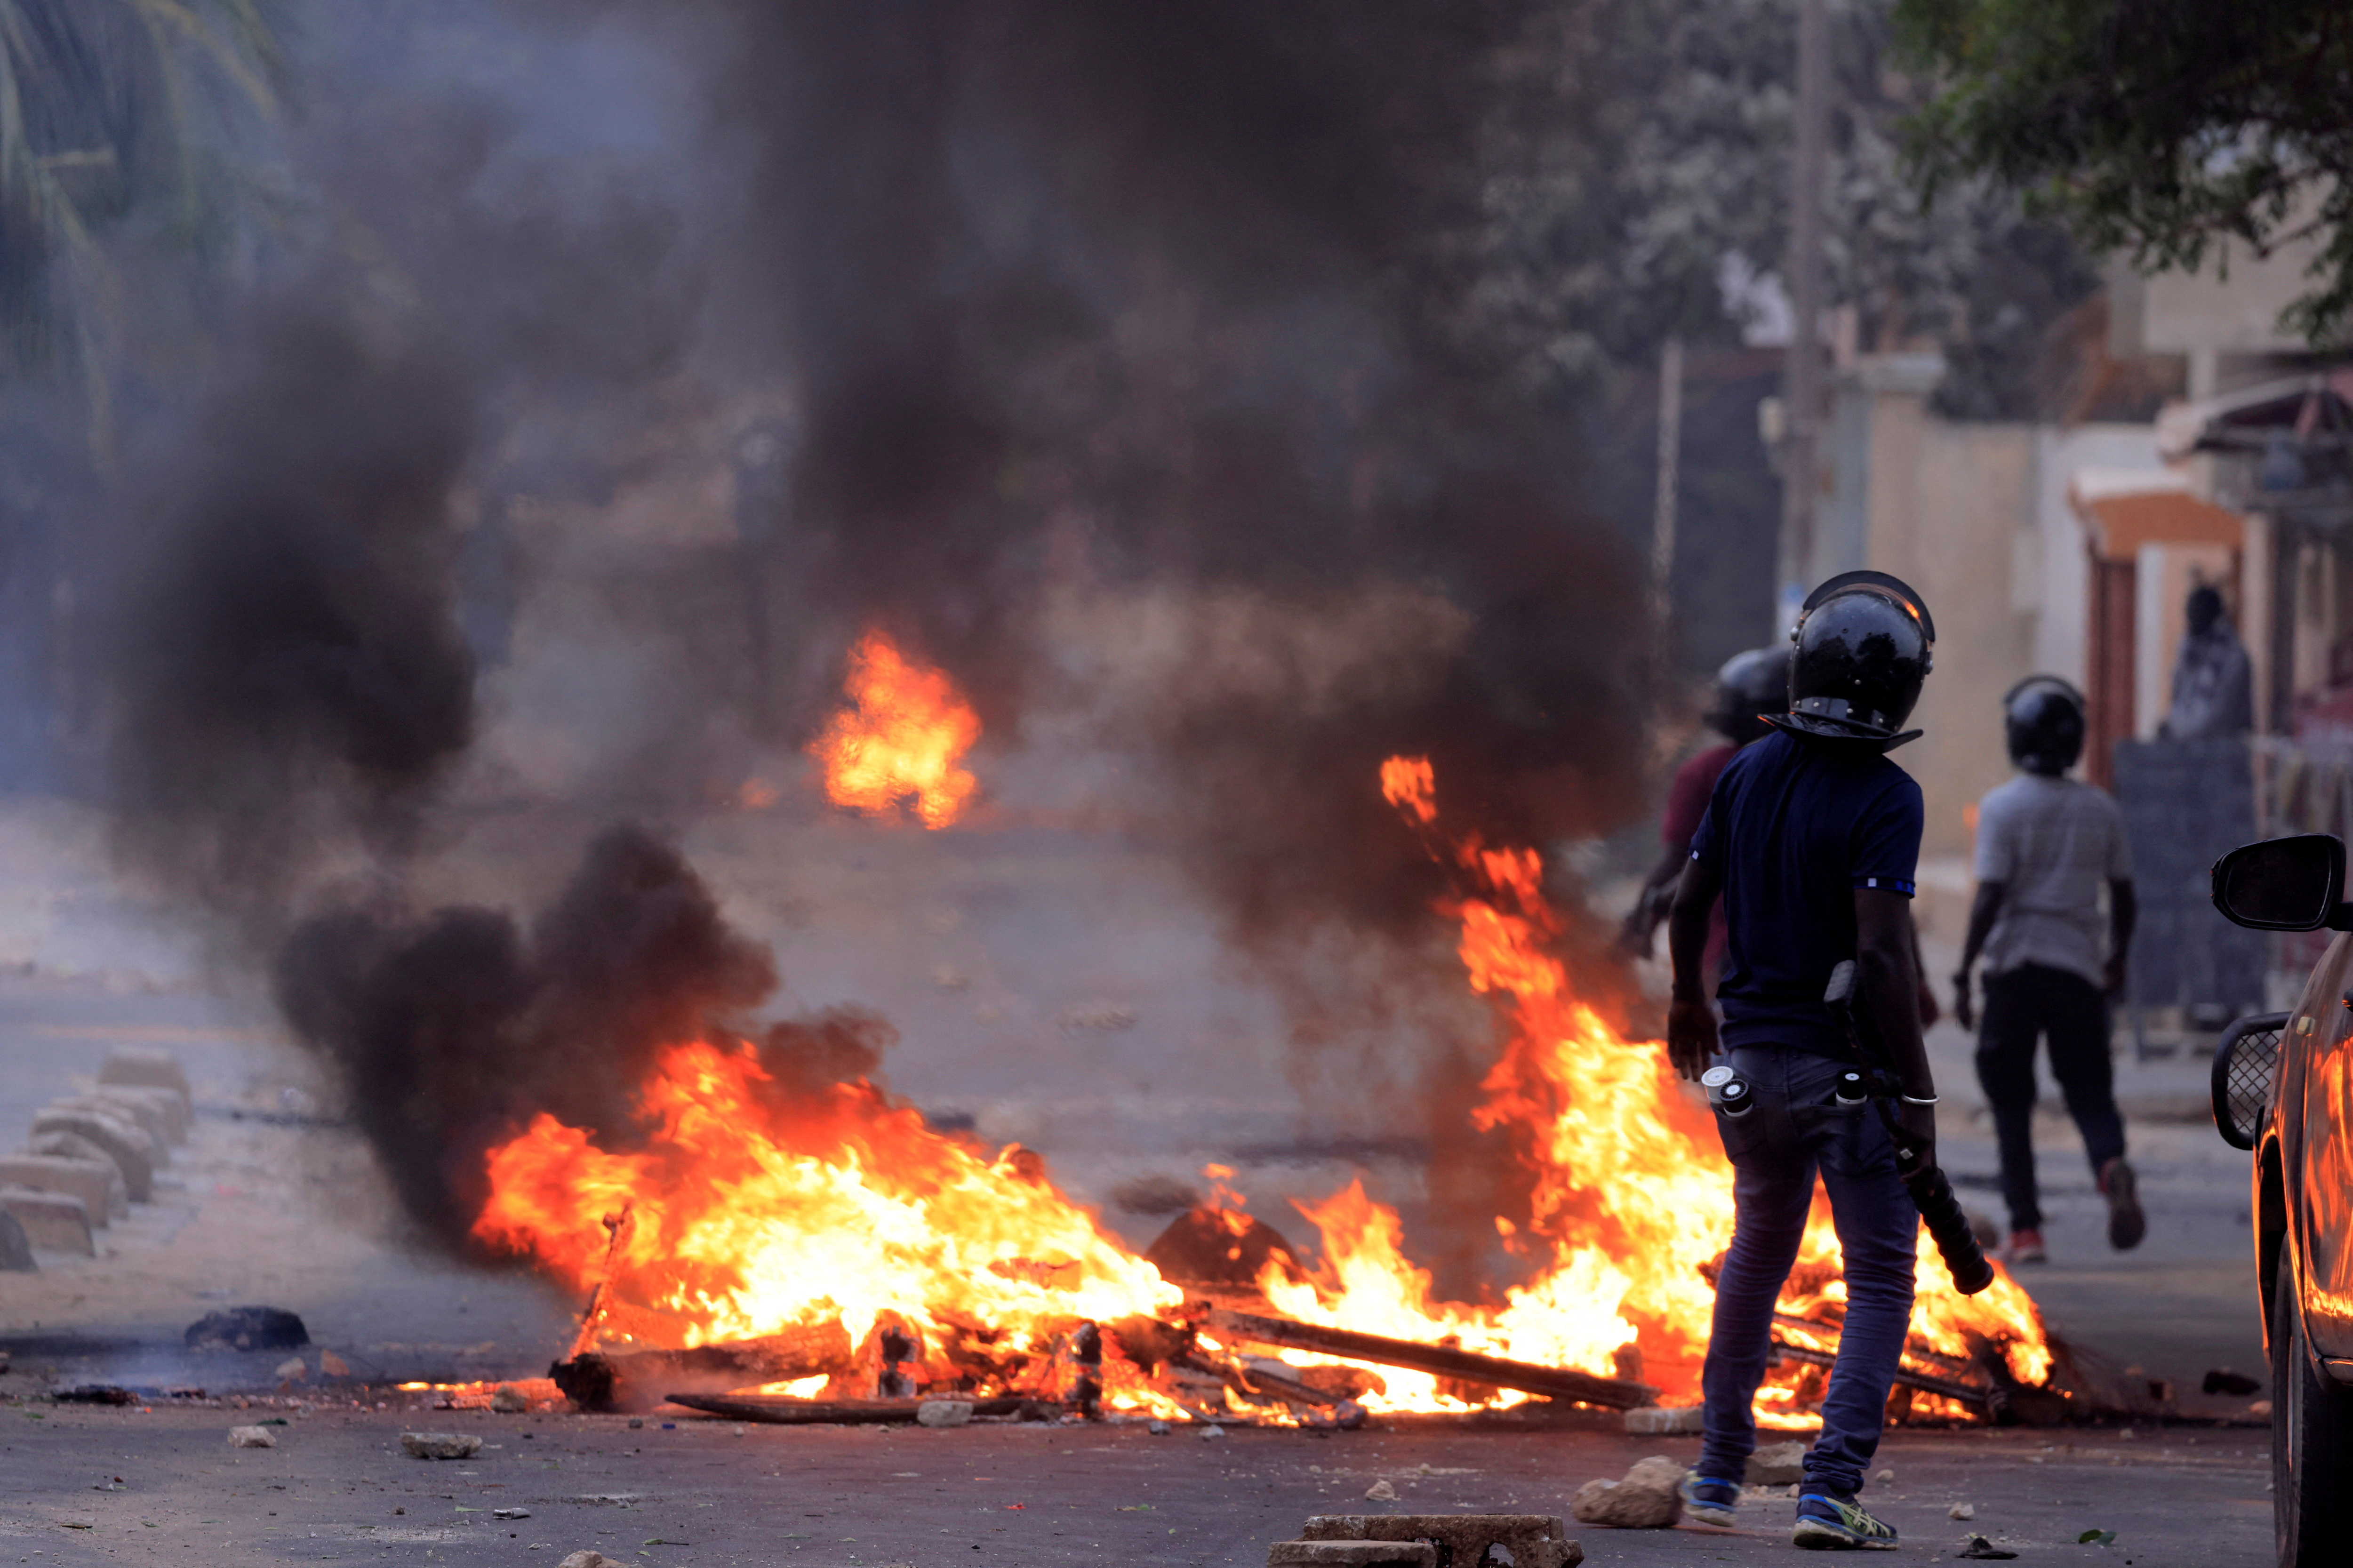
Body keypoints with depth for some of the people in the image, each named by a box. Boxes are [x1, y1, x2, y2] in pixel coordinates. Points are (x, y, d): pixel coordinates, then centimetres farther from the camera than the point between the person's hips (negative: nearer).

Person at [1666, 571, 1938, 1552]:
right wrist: (1916, 1090, -19)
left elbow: (1689, 903, 10)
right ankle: (1829, 1490, -8)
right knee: (1879, 1277, 3)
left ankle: (1718, 1472, 26)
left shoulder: (1750, 772, 2)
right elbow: (1882, 955, -23)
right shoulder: (1885, 799, -17)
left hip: (1749, 1055, 6)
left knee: (1759, 1250, 22)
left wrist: (1688, 1000, 28)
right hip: (1843, 1065, -6)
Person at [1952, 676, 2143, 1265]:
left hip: (2016, 967, -3)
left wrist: (1962, 976, -8)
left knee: (2011, 1105, 7)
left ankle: (2026, 1230, 4)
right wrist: (2118, 960, 27)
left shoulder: (2003, 807, -7)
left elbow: (1990, 898, -12)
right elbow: (2124, 896, 11)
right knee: (2089, 1094, 7)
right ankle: (2112, 1167, -26)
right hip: (2079, 968, 3)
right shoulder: (2101, 810, 5)